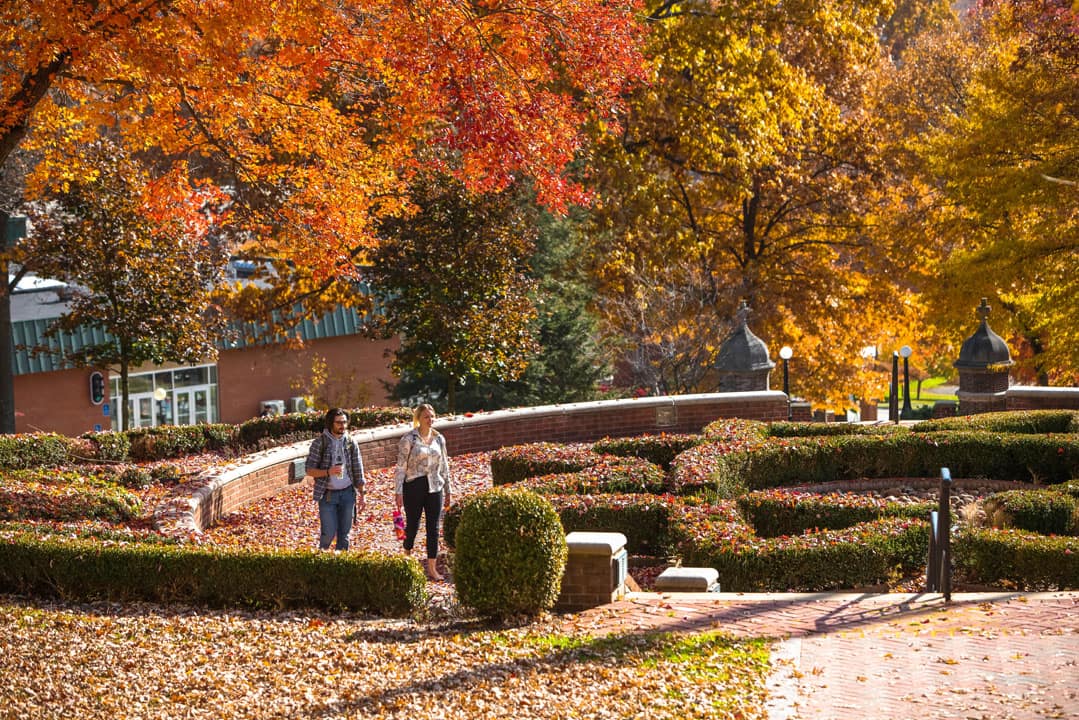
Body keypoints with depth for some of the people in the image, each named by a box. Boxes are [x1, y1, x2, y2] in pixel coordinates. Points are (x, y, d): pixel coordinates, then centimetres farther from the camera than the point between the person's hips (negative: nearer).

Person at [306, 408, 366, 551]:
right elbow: (310, 470, -6)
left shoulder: (351, 443, 5)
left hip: (347, 493, 3)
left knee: (344, 533, 7)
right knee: (329, 533, -5)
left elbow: (358, 471, 9)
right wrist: (328, 472, -23)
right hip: (327, 494, -3)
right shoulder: (319, 443, -5)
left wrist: (361, 495, 6)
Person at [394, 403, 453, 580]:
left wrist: (448, 490, 15)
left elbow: (444, 466, 14)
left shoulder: (439, 438, 7)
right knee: (413, 525, 7)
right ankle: (407, 556, 33)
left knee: (433, 528, 2)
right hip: (414, 486, -4)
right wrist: (398, 491, -12)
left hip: (435, 487, 4)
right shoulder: (409, 439, -7)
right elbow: (401, 466, -8)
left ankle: (432, 568, 6)